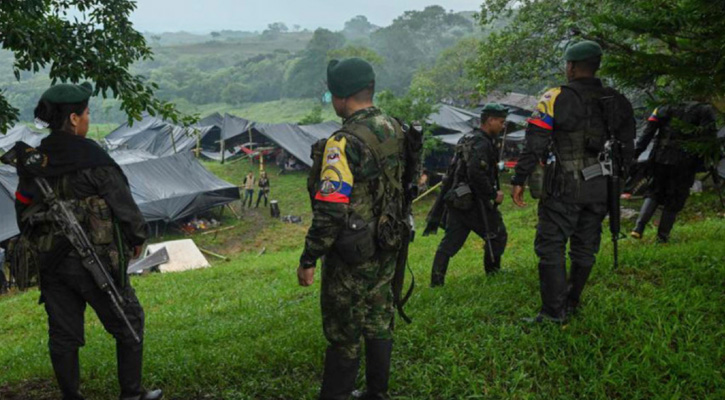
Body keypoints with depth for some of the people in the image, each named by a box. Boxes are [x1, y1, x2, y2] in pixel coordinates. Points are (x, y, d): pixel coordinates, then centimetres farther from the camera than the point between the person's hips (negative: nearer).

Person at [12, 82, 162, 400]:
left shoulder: (32, 162, 3)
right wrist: (137, 237, 6)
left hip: (52, 265, 6)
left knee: (63, 336, 13)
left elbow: (24, 215, 11)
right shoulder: (91, 158, -15)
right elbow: (122, 203, -10)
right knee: (129, 323, 10)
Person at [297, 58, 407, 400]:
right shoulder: (396, 131, 2)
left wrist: (308, 260, -17)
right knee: (379, 324, 18)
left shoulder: (345, 142, -23)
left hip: (351, 257, -8)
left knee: (343, 334, 4)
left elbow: (330, 210, -26)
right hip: (386, 251, 8)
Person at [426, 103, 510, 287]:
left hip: (457, 200, 9)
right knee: (497, 235, 9)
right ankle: (492, 270, 19)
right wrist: (494, 193, -17)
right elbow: (476, 174, -27)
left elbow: (453, 170, 21)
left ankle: (436, 280, 5)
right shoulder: (482, 143, -15)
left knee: (450, 242, 7)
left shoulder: (467, 139, 17)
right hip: (474, 202, -9)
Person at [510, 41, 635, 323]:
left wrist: (519, 180, -7)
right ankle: (571, 304, 28)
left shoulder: (556, 99, -8)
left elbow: (534, 144, -12)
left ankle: (554, 312, 1)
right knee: (585, 247, 15)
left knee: (551, 246, 1)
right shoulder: (617, 103, 8)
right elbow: (627, 148, 12)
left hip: (563, 188, -5)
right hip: (600, 190, 6)